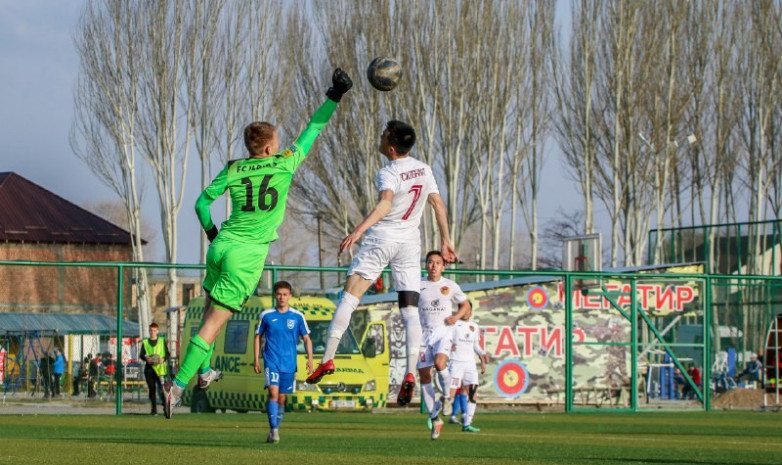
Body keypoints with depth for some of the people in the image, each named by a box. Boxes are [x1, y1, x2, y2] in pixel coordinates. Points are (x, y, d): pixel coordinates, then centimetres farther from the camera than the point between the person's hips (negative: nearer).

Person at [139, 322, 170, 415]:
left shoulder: (162, 341, 8)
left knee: (162, 388, -13)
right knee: (152, 389, 4)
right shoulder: (145, 342, 12)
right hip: (149, 368, 3)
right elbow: (141, 355, 10)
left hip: (160, 368, -3)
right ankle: (153, 409, 10)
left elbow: (168, 353, 7)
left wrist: (163, 359, -13)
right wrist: (146, 358, -12)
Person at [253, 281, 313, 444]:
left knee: (281, 398, 8)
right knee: (273, 393, -18)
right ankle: (273, 430, -21)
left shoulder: (297, 316, 3)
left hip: (289, 364, 2)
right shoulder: (266, 315, 2)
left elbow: (306, 339, 7)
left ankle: (276, 429, 20)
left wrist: (310, 358, -6)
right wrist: (256, 360, 5)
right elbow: (258, 337, 11)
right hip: (272, 362, -2)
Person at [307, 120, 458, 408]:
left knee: (349, 297, -3)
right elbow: (438, 205, 9)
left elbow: (385, 204, -32)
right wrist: (445, 240, 17)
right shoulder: (424, 170, 6)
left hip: (381, 237, -6)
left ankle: (328, 358, -12)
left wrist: (359, 230, -43)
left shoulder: (389, 174, -14)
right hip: (410, 243, 6)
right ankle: (410, 373, -12)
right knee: (410, 310, 3)